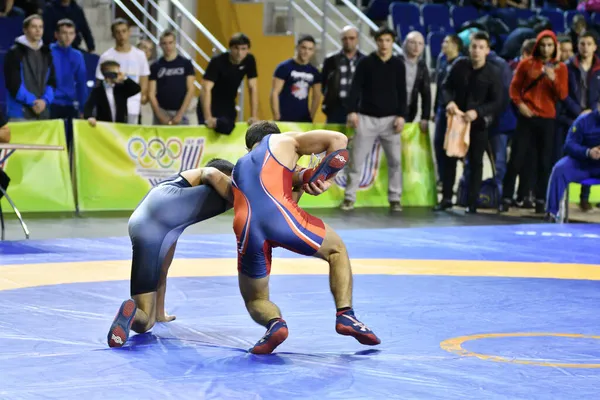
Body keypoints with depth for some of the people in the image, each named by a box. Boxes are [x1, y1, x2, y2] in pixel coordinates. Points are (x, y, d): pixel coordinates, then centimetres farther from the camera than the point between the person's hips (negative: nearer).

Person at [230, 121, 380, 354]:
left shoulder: (240, 167, 40)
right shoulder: (284, 141, 27)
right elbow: (338, 140, 20)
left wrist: (305, 178, 31)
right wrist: (325, 179, 28)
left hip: (247, 228, 3)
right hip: (280, 215, -3)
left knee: (254, 300, 23)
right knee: (337, 250, 26)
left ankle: (274, 324, -11)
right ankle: (345, 315, 8)